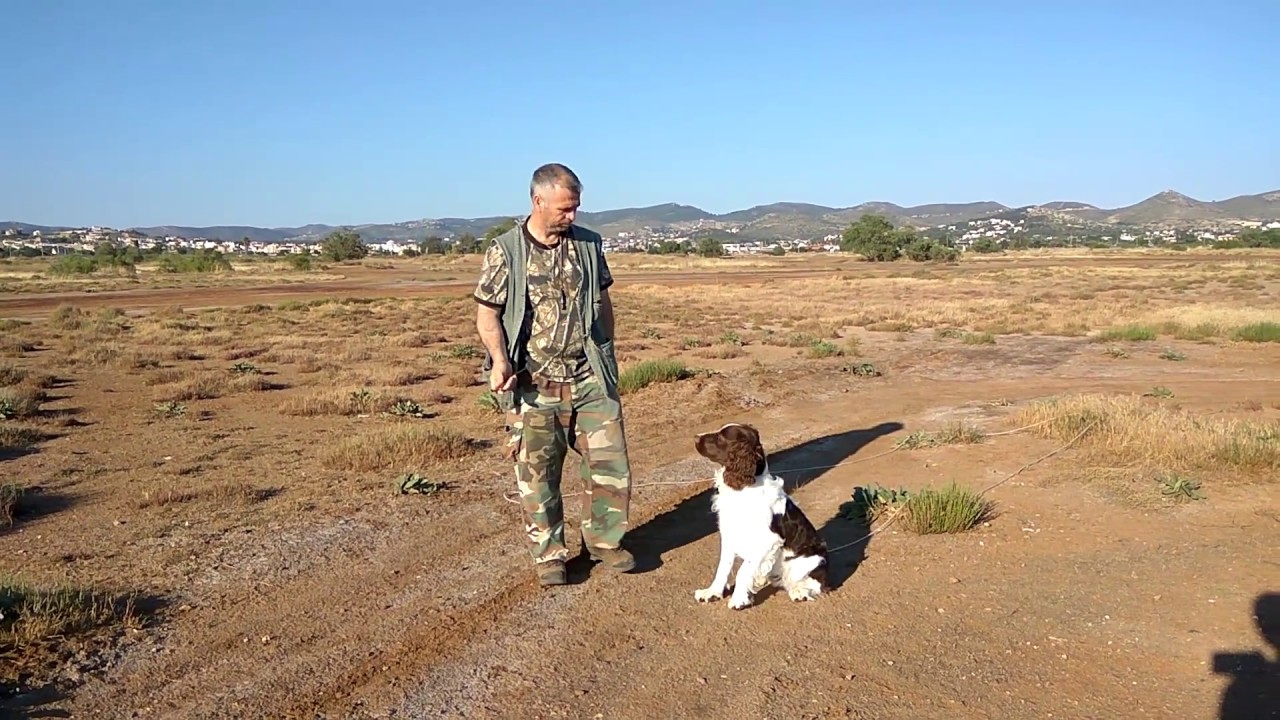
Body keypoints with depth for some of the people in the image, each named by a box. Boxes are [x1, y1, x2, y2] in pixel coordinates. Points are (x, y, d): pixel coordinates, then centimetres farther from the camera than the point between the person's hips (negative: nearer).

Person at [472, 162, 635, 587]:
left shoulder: (588, 244, 5)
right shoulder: (505, 251, -5)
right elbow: (487, 312, -4)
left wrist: (607, 354, 18)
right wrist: (499, 360, -19)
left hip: (589, 377, 3)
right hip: (533, 384, -3)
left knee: (610, 462, 5)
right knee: (537, 473, 6)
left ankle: (604, 541, 26)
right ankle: (548, 554, 22)